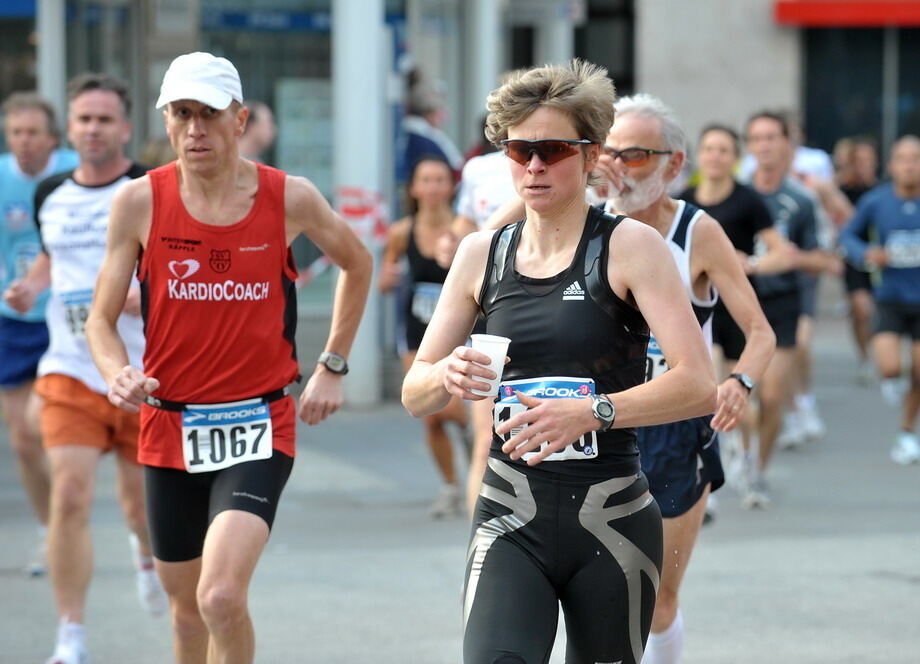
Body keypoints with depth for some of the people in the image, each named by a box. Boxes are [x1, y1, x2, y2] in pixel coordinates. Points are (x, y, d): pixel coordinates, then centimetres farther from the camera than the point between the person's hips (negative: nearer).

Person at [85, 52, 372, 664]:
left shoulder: (290, 198, -5)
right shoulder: (139, 203, -4)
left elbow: (357, 264, 15)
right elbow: (102, 319, 1)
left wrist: (333, 368, 13)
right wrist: (118, 374, -20)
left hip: (259, 428, -2)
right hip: (168, 426, 2)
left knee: (222, 598, -21)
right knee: (187, 607, 15)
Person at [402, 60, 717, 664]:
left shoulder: (630, 246, -4)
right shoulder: (482, 254, 8)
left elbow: (699, 386, -14)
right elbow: (414, 395, 12)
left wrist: (591, 412, -27)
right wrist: (447, 376, -11)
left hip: (611, 520, -2)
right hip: (511, 522, 2)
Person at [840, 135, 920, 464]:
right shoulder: (875, 202, -6)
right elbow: (849, 235, 7)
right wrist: (865, 254, -12)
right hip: (890, 297, -1)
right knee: (889, 367, -19)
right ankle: (891, 382, 18)